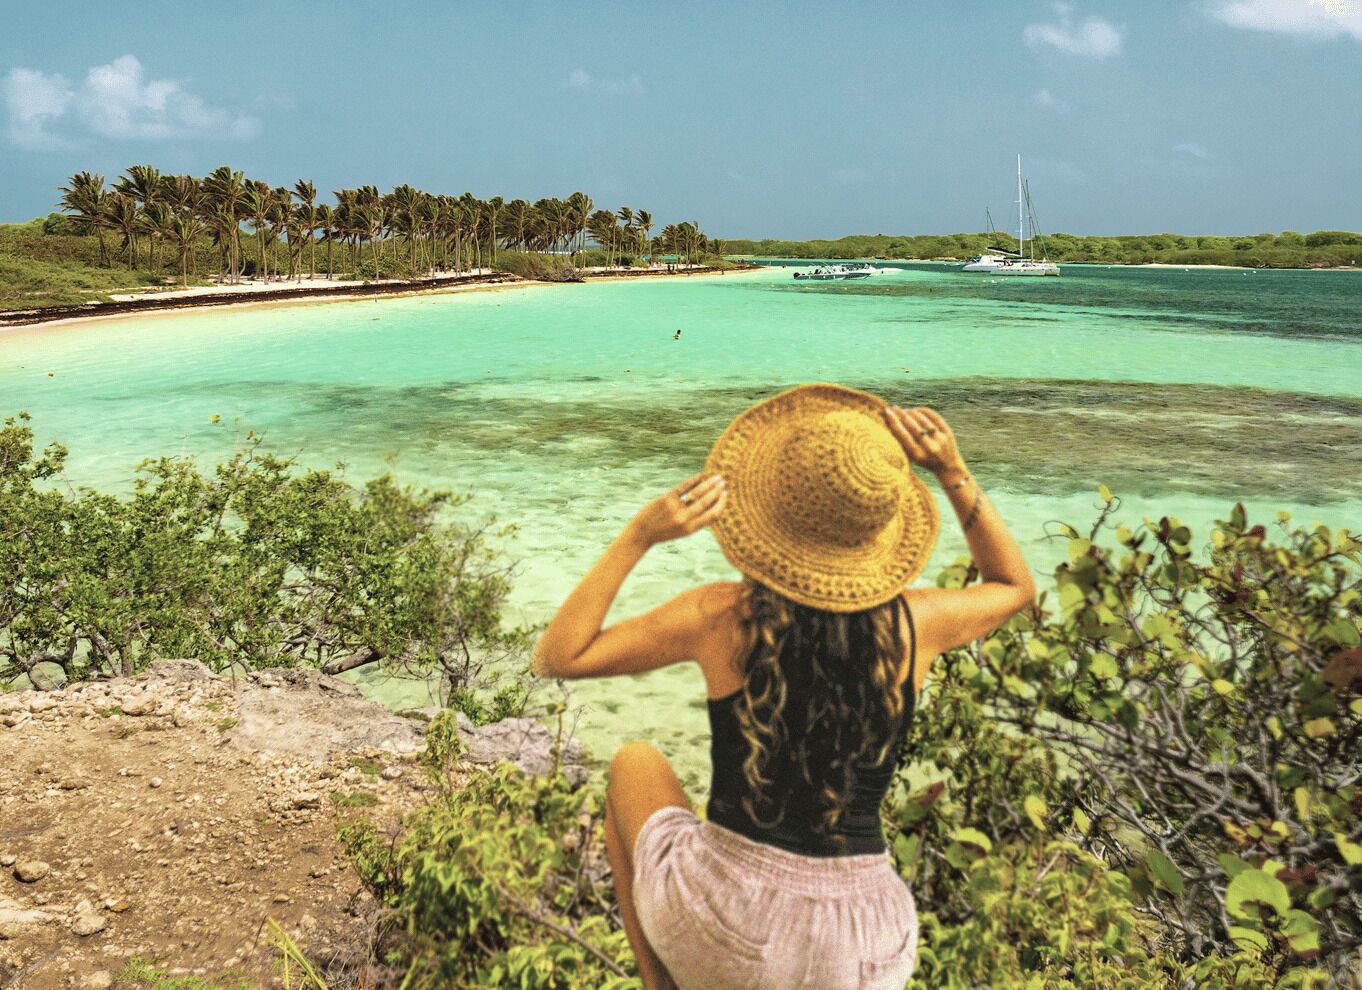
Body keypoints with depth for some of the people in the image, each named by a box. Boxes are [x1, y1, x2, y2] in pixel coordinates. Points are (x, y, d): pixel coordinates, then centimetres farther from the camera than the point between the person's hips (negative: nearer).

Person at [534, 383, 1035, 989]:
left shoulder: (722, 619, -14)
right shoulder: (917, 623, -8)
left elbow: (556, 657, -4)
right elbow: (1016, 585, 14)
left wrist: (639, 535, -12)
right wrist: (954, 474, 2)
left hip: (724, 931, -3)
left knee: (636, 765, 27)